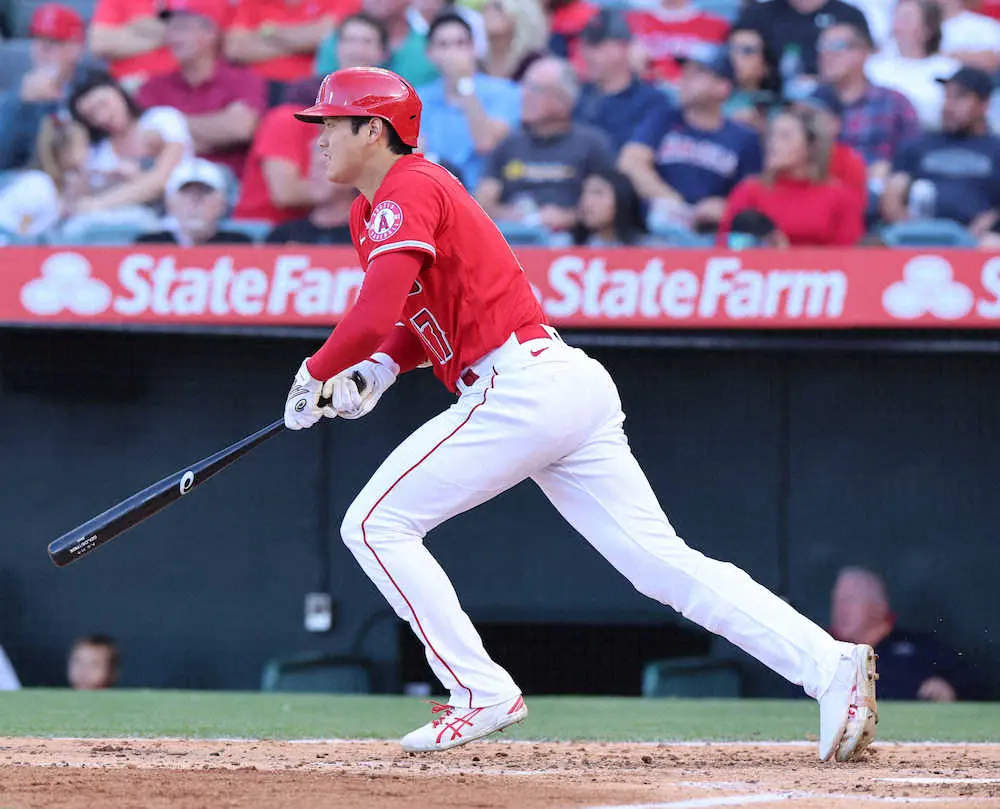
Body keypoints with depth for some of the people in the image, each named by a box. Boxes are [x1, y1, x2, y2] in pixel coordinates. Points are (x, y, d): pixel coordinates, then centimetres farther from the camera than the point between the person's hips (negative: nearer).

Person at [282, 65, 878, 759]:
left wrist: (315, 375, -5)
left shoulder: (406, 193, -8)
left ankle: (482, 693, -5)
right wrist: (374, 371, 10)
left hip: (522, 387, -10)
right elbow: (428, 314, 29)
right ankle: (830, 665, -9)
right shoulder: (372, 212, 23)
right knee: (662, 560, 2)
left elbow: (373, 317, -21)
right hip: (574, 388, 10)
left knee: (375, 525, -2)